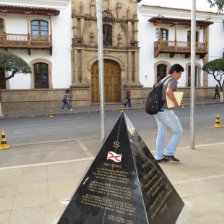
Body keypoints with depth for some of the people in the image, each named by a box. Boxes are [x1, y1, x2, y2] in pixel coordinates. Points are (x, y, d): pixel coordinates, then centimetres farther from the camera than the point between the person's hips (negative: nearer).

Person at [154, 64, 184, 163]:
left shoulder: (163, 80, 19)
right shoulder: (173, 80, -10)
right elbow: (169, 92, -30)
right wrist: (176, 102, -15)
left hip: (157, 110, 9)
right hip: (165, 111, -9)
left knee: (161, 132, 14)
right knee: (178, 131, 5)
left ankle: (159, 157, 18)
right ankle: (168, 153, 7)